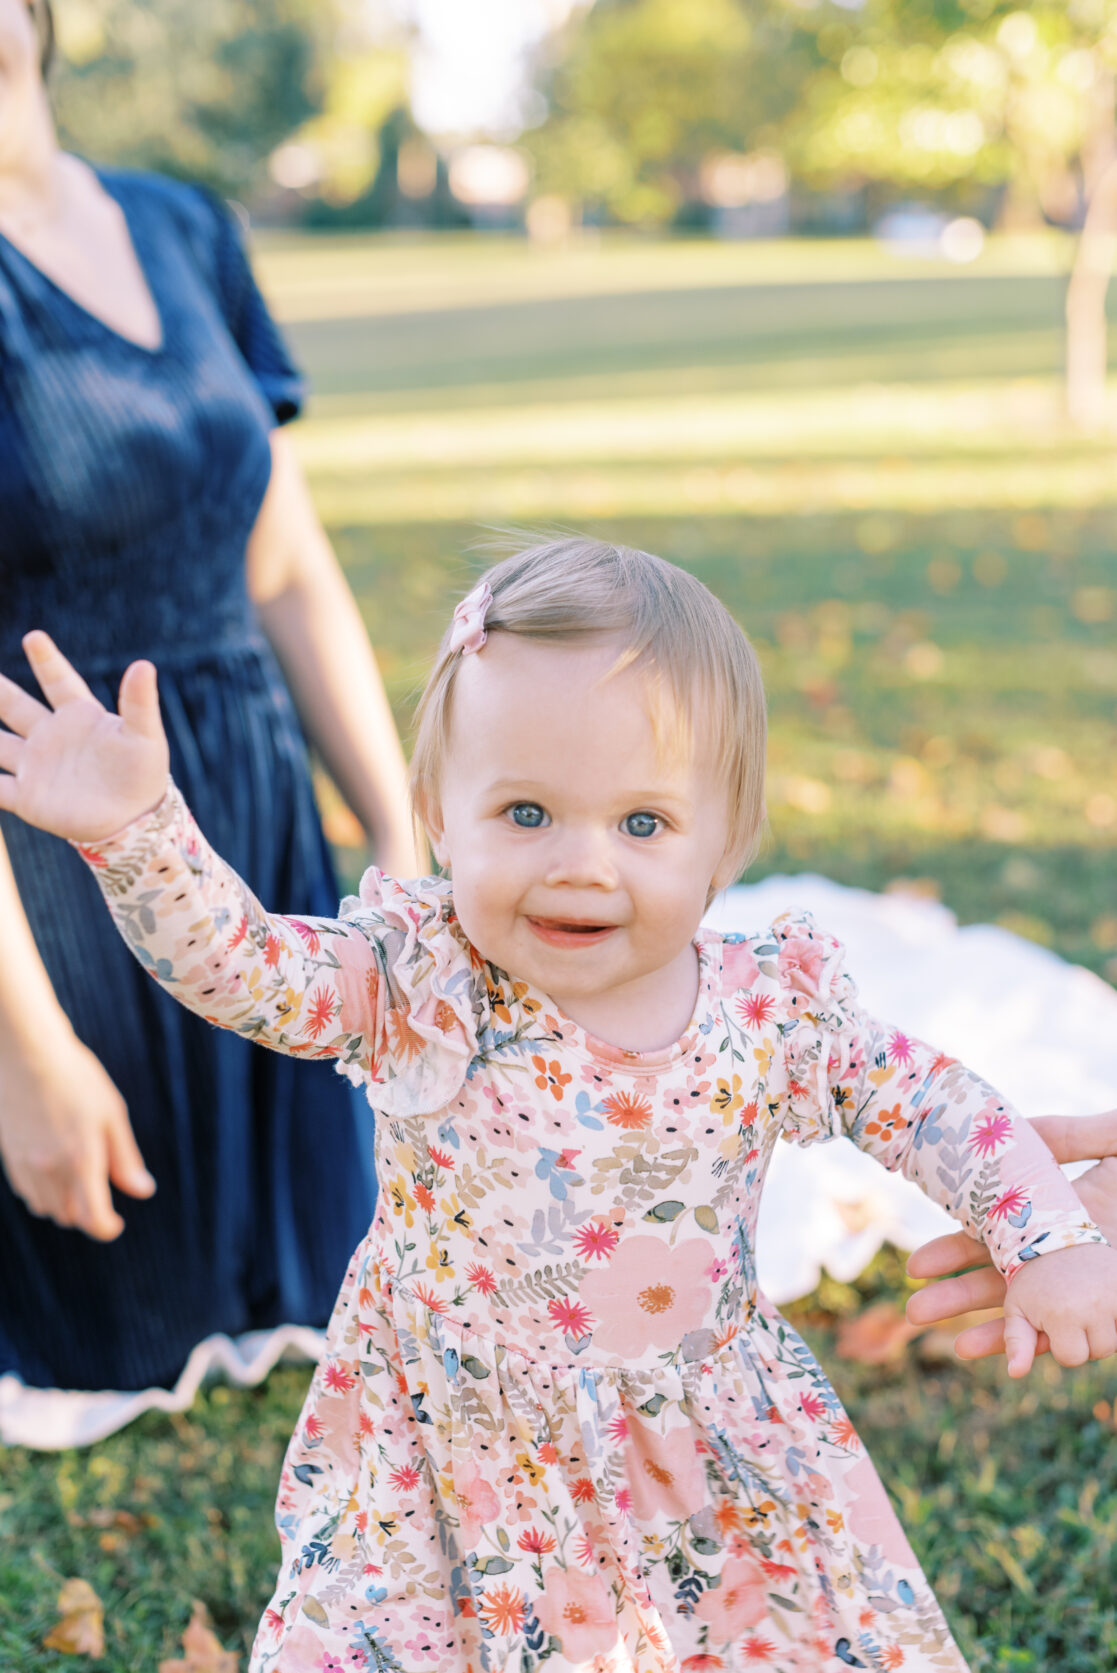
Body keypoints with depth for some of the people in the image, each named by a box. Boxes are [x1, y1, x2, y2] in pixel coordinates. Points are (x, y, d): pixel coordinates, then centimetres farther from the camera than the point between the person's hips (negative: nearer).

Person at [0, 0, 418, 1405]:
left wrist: (402, 849, 6)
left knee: (296, 1280, 18)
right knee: (117, 1330, 12)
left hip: (253, 837, 6)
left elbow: (286, 578, 8)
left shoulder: (178, 234, 6)